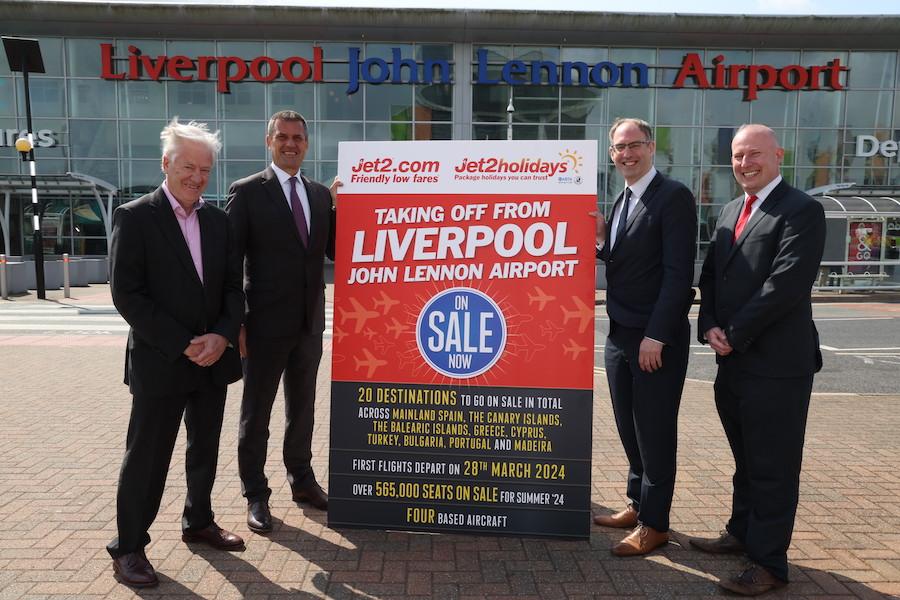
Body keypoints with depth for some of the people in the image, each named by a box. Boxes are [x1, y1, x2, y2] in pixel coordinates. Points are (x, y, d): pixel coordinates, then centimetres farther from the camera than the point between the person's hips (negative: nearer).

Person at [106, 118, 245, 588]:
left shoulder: (218, 220, 7)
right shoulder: (134, 216, -8)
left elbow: (233, 285, 7)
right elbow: (127, 294, -14)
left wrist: (222, 336, -11)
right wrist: (183, 345, -17)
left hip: (213, 359, 5)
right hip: (160, 361, -5)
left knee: (205, 451, 17)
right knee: (146, 457, 5)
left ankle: (198, 522, 36)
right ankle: (128, 546, 22)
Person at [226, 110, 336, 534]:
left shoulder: (320, 195, 8)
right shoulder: (247, 192, -7)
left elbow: (335, 252, 9)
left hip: (310, 322, 5)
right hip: (266, 323, -5)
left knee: (302, 407, 18)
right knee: (256, 412, 8)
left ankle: (301, 480, 36)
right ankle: (256, 496, 23)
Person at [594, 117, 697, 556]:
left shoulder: (673, 197, -11)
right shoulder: (623, 201, 14)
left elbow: (678, 272, -18)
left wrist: (656, 336, -21)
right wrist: (602, 240, -3)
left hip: (656, 340, -8)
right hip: (620, 336, 8)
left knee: (655, 433, 4)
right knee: (630, 430, 18)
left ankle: (654, 524, 18)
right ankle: (638, 505, 34)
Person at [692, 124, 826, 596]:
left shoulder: (801, 211, -10)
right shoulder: (730, 211, 14)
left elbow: (785, 285, -20)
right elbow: (710, 276, 12)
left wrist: (733, 335, -15)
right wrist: (710, 327, -4)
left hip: (776, 363, -7)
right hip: (733, 361, 8)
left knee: (773, 468, 4)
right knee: (746, 461, 21)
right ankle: (742, 533, 38)